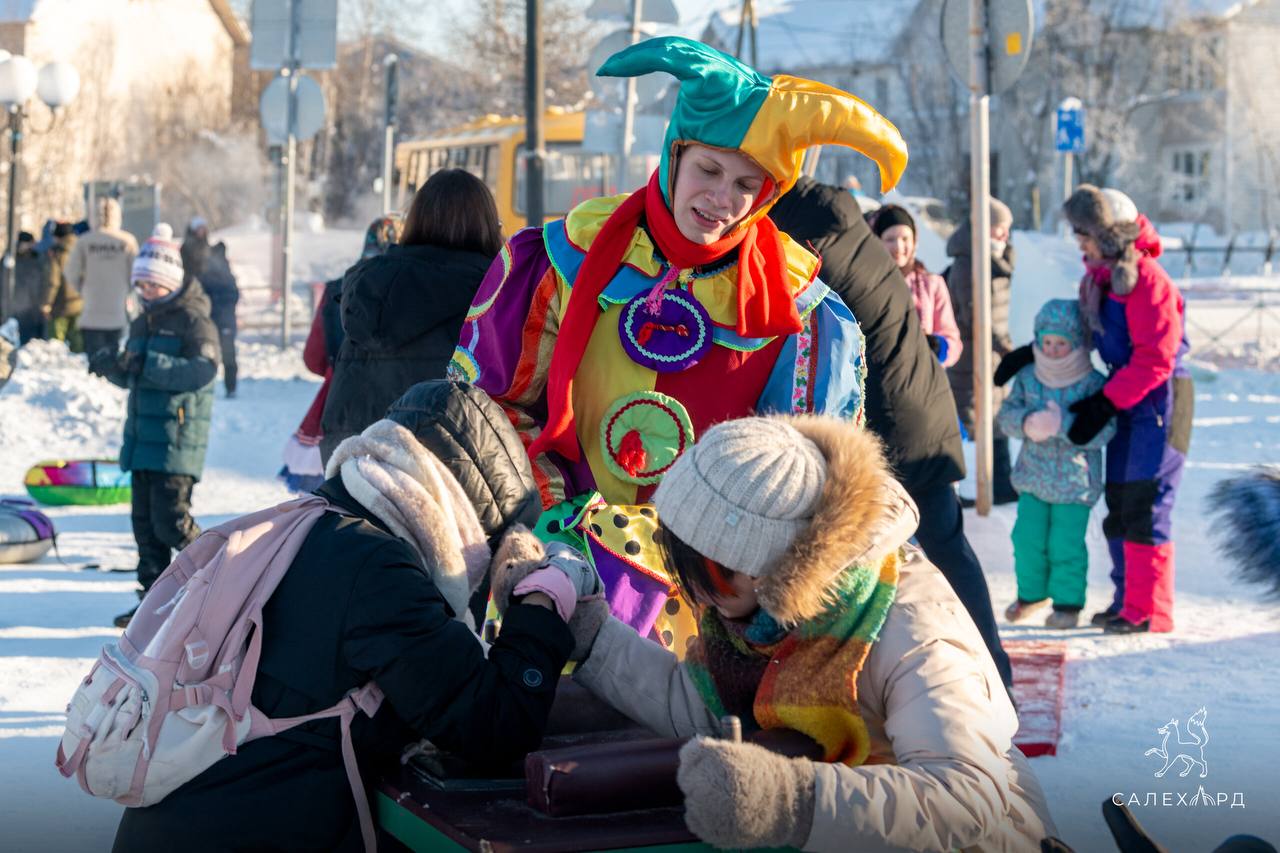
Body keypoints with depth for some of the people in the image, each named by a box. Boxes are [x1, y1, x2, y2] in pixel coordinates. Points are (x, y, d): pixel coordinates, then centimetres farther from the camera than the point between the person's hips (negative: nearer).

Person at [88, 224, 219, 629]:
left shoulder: (194, 322, -8)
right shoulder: (143, 323, 17)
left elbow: (203, 370, -24)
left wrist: (149, 365, -31)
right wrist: (111, 365, 1)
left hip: (178, 440, -8)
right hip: (143, 438, 8)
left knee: (170, 520, -12)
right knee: (145, 521, 9)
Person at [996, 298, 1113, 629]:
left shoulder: (1093, 383, -10)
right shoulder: (1028, 377, 3)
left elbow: (1103, 430, -18)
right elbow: (1006, 415, 0)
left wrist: (1063, 423, -30)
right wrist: (1026, 423, -23)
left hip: (1075, 481, -4)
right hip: (1033, 476, 4)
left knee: (1065, 545, -2)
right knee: (1027, 538, 6)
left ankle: (1068, 602, 15)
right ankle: (1032, 595, 27)